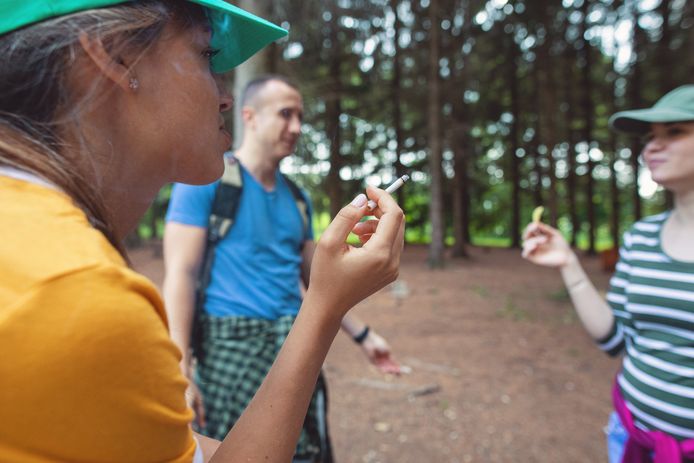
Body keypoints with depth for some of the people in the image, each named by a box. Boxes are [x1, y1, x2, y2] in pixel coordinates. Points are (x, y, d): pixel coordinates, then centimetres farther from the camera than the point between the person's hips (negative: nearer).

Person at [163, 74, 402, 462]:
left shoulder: (296, 197, 11)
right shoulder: (206, 180, -7)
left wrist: (363, 334, 13)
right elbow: (181, 275, -12)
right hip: (231, 349, -5)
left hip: (295, 347, 6)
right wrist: (181, 371, -17)